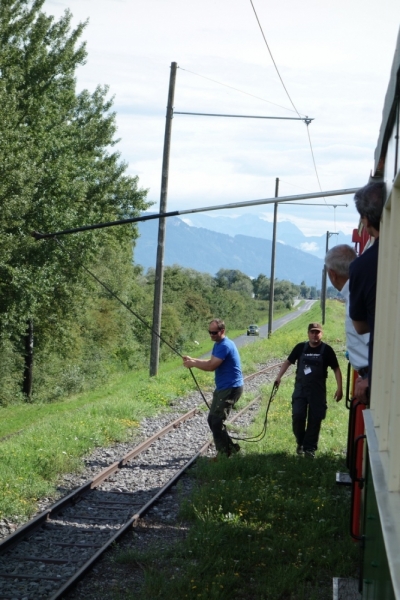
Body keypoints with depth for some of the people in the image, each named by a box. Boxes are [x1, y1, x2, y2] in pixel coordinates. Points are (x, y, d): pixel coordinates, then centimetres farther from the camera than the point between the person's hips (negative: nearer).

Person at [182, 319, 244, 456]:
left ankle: (224, 453, -4)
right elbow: (211, 362, 16)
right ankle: (230, 447, 22)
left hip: (231, 388, -11)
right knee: (213, 419, 15)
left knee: (216, 421, -10)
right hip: (223, 387, 11)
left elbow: (211, 366, -23)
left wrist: (193, 364, -13)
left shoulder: (225, 346, -20)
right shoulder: (218, 344, 13)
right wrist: (193, 359, 4)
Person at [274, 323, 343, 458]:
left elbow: (336, 369, 1)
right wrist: (279, 377, 0)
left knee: (315, 419, 0)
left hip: (318, 390, -1)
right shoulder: (301, 347, 3)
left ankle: (310, 448, 10)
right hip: (300, 387, 1)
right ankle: (301, 442, 18)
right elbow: (288, 362, 11)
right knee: (297, 416, -6)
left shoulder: (326, 350, -3)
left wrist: (339, 388, -7)